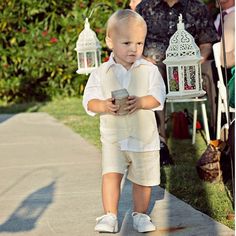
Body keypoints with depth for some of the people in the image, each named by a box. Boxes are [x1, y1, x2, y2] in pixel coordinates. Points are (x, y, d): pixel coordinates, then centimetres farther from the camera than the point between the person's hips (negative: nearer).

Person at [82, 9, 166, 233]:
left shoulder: (150, 70, -1)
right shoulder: (101, 73, -2)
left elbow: (158, 97, -6)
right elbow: (89, 101, -2)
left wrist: (140, 102, -24)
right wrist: (104, 106, -23)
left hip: (145, 138, 1)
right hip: (113, 137, -1)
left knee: (143, 179, 10)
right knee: (111, 174, -16)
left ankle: (140, 214, 28)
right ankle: (110, 216, -9)